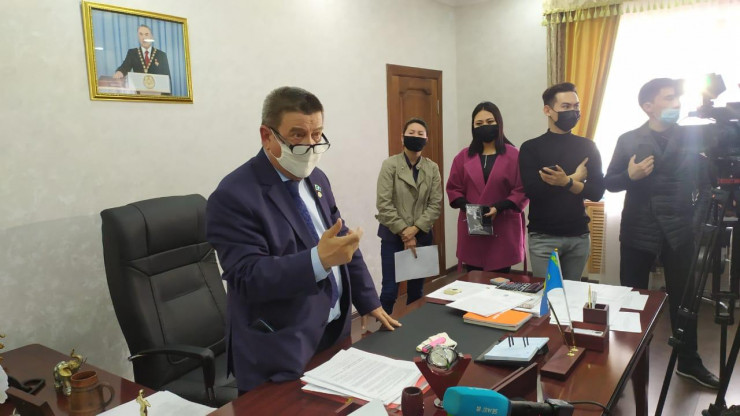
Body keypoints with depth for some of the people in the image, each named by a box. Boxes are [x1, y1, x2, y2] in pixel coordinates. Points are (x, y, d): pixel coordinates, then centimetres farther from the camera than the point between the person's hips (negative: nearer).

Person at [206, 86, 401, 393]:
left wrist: (369, 303, 13)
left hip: (335, 332, 7)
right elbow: (247, 277, -23)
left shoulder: (316, 179, 7)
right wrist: (319, 259, -35)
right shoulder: (234, 196, -17)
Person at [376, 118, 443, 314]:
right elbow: (384, 204, -11)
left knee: (416, 289, 12)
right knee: (390, 289, -2)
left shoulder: (432, 168, 3)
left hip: (422, 236, 3)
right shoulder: (390, 165, -6)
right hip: (393, 236, -3)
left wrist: (415, 229, -13)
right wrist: (404, 233, -12)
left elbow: (436, 204, -1)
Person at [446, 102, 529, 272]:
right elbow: (453, 189, 10)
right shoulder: (464, 156, 9)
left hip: (504, 230, -2)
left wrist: (499, 208, -16)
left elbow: (523, 191, -3)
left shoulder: (513, 155, -1)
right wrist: (466, 207, -9)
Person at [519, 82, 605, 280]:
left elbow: (597, 191, -3)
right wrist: (574, 178, -7)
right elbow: (532, 190, -16)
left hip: (579, 236, 3)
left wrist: (566, 182, -20)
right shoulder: (531, 148, -3)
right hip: (543, 237, -3)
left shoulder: (587, 147, 6)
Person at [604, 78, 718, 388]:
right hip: (638, 231, -1)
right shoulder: (628, 140, 0)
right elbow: (609, 183, 0)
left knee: (683, 298, 11)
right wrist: (630, 175, -18)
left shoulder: (691, 139, 5)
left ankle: (689, 362, 28)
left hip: (680, 231, 1)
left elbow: (704, 181, 5)